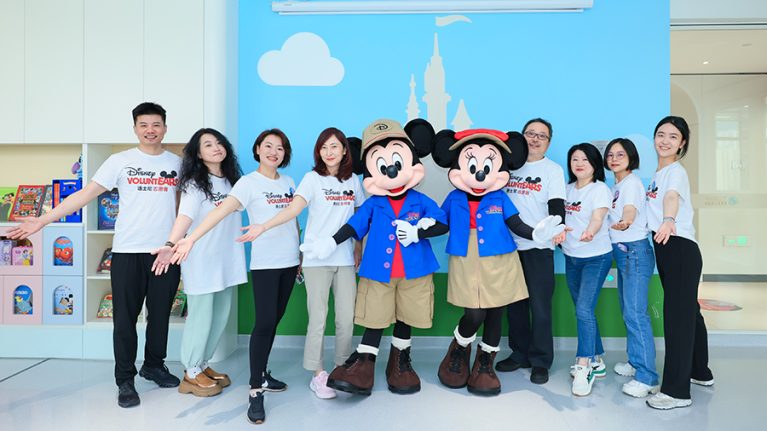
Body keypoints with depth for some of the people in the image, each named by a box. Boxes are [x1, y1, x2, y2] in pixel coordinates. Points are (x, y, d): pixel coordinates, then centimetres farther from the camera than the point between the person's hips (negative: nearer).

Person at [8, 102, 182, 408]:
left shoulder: (177, 163, 8)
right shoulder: (120, 161, 2)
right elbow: (84, 194, 0)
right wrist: (42, 220, -6)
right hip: (128, 251, -2)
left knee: (160, 314, 12)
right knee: (125, 318, 3)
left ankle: (154, 366, 31)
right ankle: (125, 380, 16)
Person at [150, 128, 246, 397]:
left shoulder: (232, 180, 10)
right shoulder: (195, 183, -10)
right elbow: (185, 216, -27)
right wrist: (171, 245, -42)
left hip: (227, 259, 7)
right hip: (201, 260, -6)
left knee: (221, 315, 13)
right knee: (201, 315, 1)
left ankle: (203, 364, 29)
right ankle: (191, 373, 18)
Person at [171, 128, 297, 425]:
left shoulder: (288, 182, 10)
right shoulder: (249, 182, -8)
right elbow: (221, 211, -22)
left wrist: (300, 253, 15)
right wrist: (191, 238, -34)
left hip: (289, 261, 6)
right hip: (265, 263, -5)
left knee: (275, 320, 12)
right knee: (264, 323, -9)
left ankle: (261, 373, 28)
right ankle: (256, 392, 0)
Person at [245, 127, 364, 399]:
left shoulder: (353, 181, 9)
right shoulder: (313, 178, -3)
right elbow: (294, 208, -18)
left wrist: (359, 249, 13)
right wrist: (264, 226, -33)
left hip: (345, 259, 4)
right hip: (317, 259, -3)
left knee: (347, 317, 6)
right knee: (318, 318, 1)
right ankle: (318, 375, 16)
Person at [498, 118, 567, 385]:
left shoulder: (553, 169, 3)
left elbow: (556, 205, -9)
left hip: (538, 246, -4)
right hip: (510, 244, 4)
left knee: (539, 305, -1)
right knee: (514, 303, 11)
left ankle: (541, 361, 13)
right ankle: (519, 353, 26)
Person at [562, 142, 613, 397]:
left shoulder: (600, 189, -10)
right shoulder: (568, 188, 9)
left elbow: (598, 217, -27)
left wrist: (589, 232, -46)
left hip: (596, 257, -6)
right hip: (571, 257, 7)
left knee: (584, 310, -15)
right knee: (583, 311, 12)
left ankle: (584, 367, -7)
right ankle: (596, 361, 25)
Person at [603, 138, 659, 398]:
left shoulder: (632, 182, -11)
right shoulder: (615, 186, 15)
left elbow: (630, 211, -29)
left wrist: (623, 223, -51)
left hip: (635, 250, -9)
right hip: (621, 251, 9)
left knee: (635, 313, -12)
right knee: (628, 312, 15)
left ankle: (647, 378, -8)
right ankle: (635, 362, 28)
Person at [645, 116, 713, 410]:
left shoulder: (676, 171, -10)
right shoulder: (657, 175, 16)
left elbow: (672, 197, -32)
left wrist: (668, 221, -50)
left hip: (680, 248, -9)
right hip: (664, 248, 9)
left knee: (678, 314, -7)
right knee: (688, 311, 19)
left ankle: (677, 391, -2)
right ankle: (700, 372, 34)